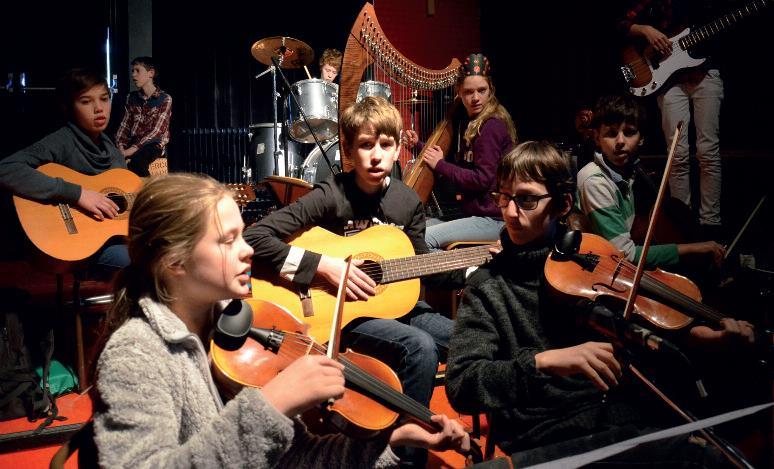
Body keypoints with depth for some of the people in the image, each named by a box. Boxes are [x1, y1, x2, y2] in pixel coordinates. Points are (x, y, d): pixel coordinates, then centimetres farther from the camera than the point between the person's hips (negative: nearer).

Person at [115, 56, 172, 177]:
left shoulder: (165, 99, -4)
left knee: (136, 161, -37)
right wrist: (120, 146, -11)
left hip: (154, 144, -4)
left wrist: (133, 149, -21)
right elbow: (125, 125, 9)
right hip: (133, 142, 5)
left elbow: (157, 131, -13)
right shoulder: (132, 98, 13)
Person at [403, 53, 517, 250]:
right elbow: (458, 164, 19)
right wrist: (418, 145, 9)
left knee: (420, 239, -20)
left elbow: (482, 179, -19)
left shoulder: (492, 126, -15)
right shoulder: (468, 122, 14)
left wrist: (440, 165, -11)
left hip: (494, 219, -9)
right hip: (473, 212, 9)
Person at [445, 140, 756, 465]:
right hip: (546, 444, -1)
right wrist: (543, 362, -26)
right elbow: (460, 385, -10)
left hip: (629, 425, 2)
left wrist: (716, 338, -2)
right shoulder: (488, 285, 2)